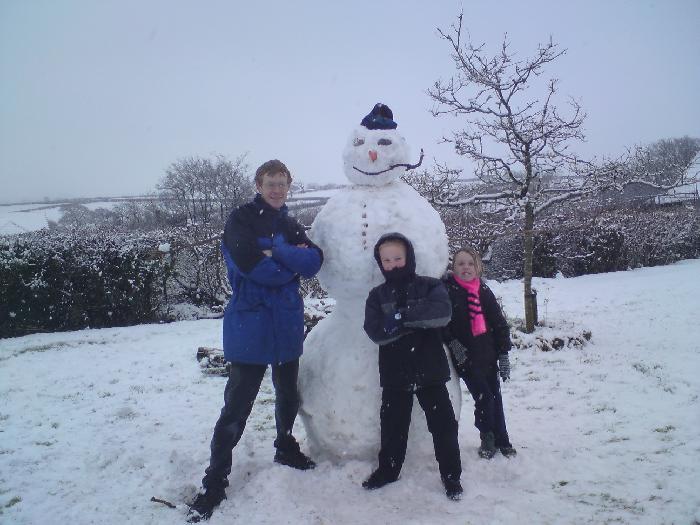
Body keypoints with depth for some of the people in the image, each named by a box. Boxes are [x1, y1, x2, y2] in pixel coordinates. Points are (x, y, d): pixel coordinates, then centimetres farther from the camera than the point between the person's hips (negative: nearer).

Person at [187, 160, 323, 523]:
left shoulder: (292, 227, 10)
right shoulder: (241, 219, -7)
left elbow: (314, 261, -6)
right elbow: (249, 263, -23)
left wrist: (275, 252, -18)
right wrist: (291, 262, -10)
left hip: (288, 325, 6)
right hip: (250, 326, -6)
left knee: (288, 394, 20)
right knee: (237, 406, -3)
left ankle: (285, 447, 43)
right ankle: (215, 481, 10)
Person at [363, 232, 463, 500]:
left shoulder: (430, 286, -3)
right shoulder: (377, 295, 1)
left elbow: (442, 313, -24)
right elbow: (376, 332, -14)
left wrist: (402, 316, -26)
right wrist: (417, 321, -20)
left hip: (429, 369, -1)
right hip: (395, 372, 2)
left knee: (442, 421, 7)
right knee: (393, 423, 15)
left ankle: (451, 474, 24)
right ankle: (388, 469, 34)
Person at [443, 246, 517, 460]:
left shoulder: (484, 291, 5)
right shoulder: (447, 290, -7)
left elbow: (499, 323, 7)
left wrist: (504, 354, 3)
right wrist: (452, 342, -18)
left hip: (488, 354, 4)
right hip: (465, 356, -4)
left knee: (495, 397, 12)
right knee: (483, 397, -6)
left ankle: (502, 440, 29)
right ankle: (487, 438, 18)